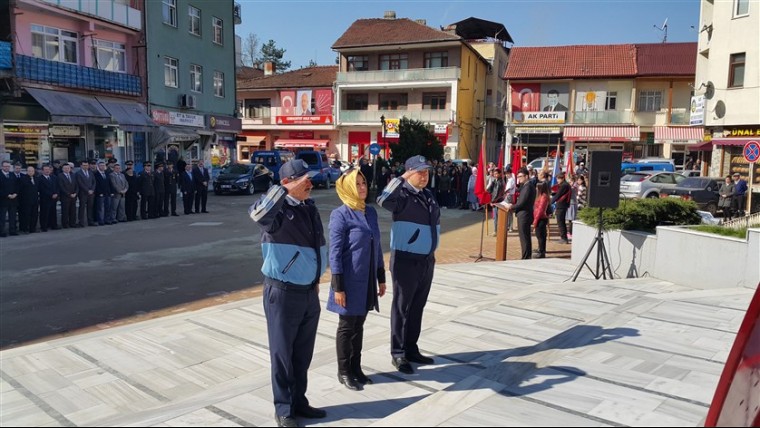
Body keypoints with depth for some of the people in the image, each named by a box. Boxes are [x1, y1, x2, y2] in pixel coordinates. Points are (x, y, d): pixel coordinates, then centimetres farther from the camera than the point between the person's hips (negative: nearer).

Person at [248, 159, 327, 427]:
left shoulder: (310, 208, 7)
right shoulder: (278, 210, -15)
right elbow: (257, 214, -40)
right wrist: (286, 190, -36)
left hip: (309, 291, 7)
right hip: (283, 292, -7)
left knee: (303, 352, 17)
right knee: (282, 353, 6)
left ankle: (299, 401, 33)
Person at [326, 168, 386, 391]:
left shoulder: (371, 212, 6)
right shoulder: (340, 215, -13)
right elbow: (335, 252, -14)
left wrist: (381, 278, 13)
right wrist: (338, 287, -17)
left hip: (367, 280, 6)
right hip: (350, 281, -6)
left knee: (359, 325, 16)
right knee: (346, 326, 7)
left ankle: (356, 368, 30)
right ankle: (344, 372, 22)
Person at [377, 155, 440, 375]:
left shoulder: (428, 195, 11)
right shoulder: (402, 195, -13)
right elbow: (383, 200, -35)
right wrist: (401, 179, -25)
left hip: (427, 260, 8)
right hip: (406, 260, -8)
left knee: (417, 307, 16)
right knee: (402, 307, 2)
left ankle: (411, 349, 29)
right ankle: (398, 354, 12)